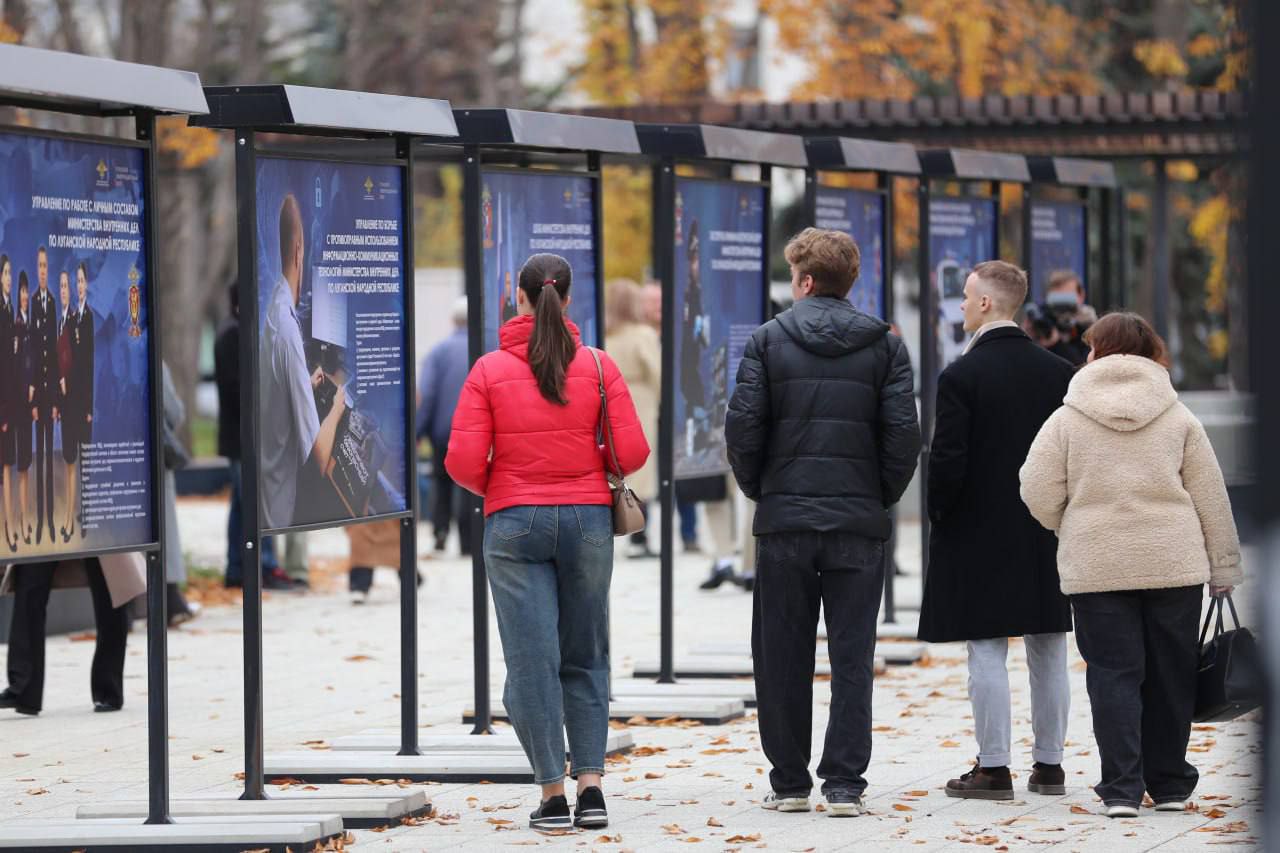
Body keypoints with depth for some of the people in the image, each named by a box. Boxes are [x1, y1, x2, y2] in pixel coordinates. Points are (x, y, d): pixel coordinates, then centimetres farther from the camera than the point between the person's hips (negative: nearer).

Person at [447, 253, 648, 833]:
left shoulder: (489, 371, -4)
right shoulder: (598, 367, -2)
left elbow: (463, 463, -7)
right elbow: (632, 453, -4)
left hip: (514, 524, -1)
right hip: (588, 520, 1)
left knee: (532, 660, 1)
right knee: (585, 660, 12)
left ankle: (553, 795, -2)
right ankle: (590, 786, 2)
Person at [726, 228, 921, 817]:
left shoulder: (768, 341, 1)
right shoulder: (884, 346, 4)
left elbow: (743, 427, -5)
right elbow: (903, 433, -3)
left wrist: (759, 490, 10)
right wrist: (882, 497, 10)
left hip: (784, 522, -1)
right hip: (858, 524, 1)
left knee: (783, 657, 7)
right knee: (852, 658, 2)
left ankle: (788, 782, 9)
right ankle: (844, 784, -3)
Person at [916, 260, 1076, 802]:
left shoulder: (960, 377, -11)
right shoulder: (1059, 373, 4)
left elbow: (947, 462, -14)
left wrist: (940, 516, 2)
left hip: (979, 533, -5)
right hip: (1048, 534, 5)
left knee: (987, 654, -2)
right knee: (1048, 654, 9)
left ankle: (993, 768, -2)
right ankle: (1049, 764, 14)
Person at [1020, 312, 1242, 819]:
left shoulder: (1067, 420, -1)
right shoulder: (1179, 419, 4)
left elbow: (1039, 494, -5)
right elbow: (1212, 499, 6)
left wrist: (1070, 532, 15)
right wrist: (1224, 568, 13)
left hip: (1096, 567, -1)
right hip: (1174, 566, 2)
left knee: (1113, 675, 1)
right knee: (1170, 674, 12)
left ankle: (1122, 788, -8)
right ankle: (1169, 785, 19)